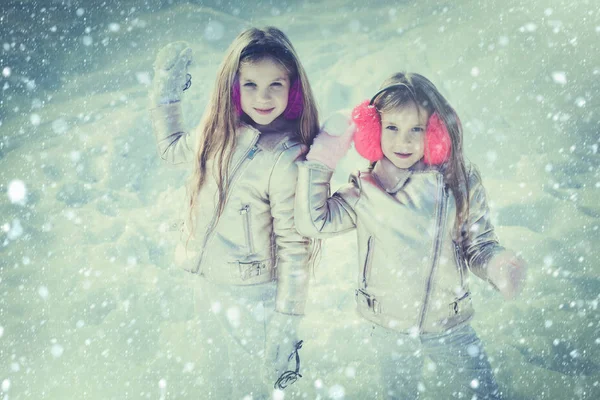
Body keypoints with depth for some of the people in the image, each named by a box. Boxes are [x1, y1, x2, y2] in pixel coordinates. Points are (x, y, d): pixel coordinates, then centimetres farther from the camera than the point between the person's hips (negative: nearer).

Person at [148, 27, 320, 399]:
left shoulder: (287, 161, -27)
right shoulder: (221, 130, -8)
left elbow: (295, 247, -22)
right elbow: (172, 148, 12)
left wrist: (285, 323, -18)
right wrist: (166, 86, 6)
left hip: (252, 292, -6)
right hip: (209, 277, 6)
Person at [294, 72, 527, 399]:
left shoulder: (461, 182, -7)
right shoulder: (365, 191, -7)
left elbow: (479, 245, -1)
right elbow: (312, 222, -16)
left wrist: (499, 263, -24)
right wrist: (320, 158, -15)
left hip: (450, 326, 0)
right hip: (389, 331, 1)